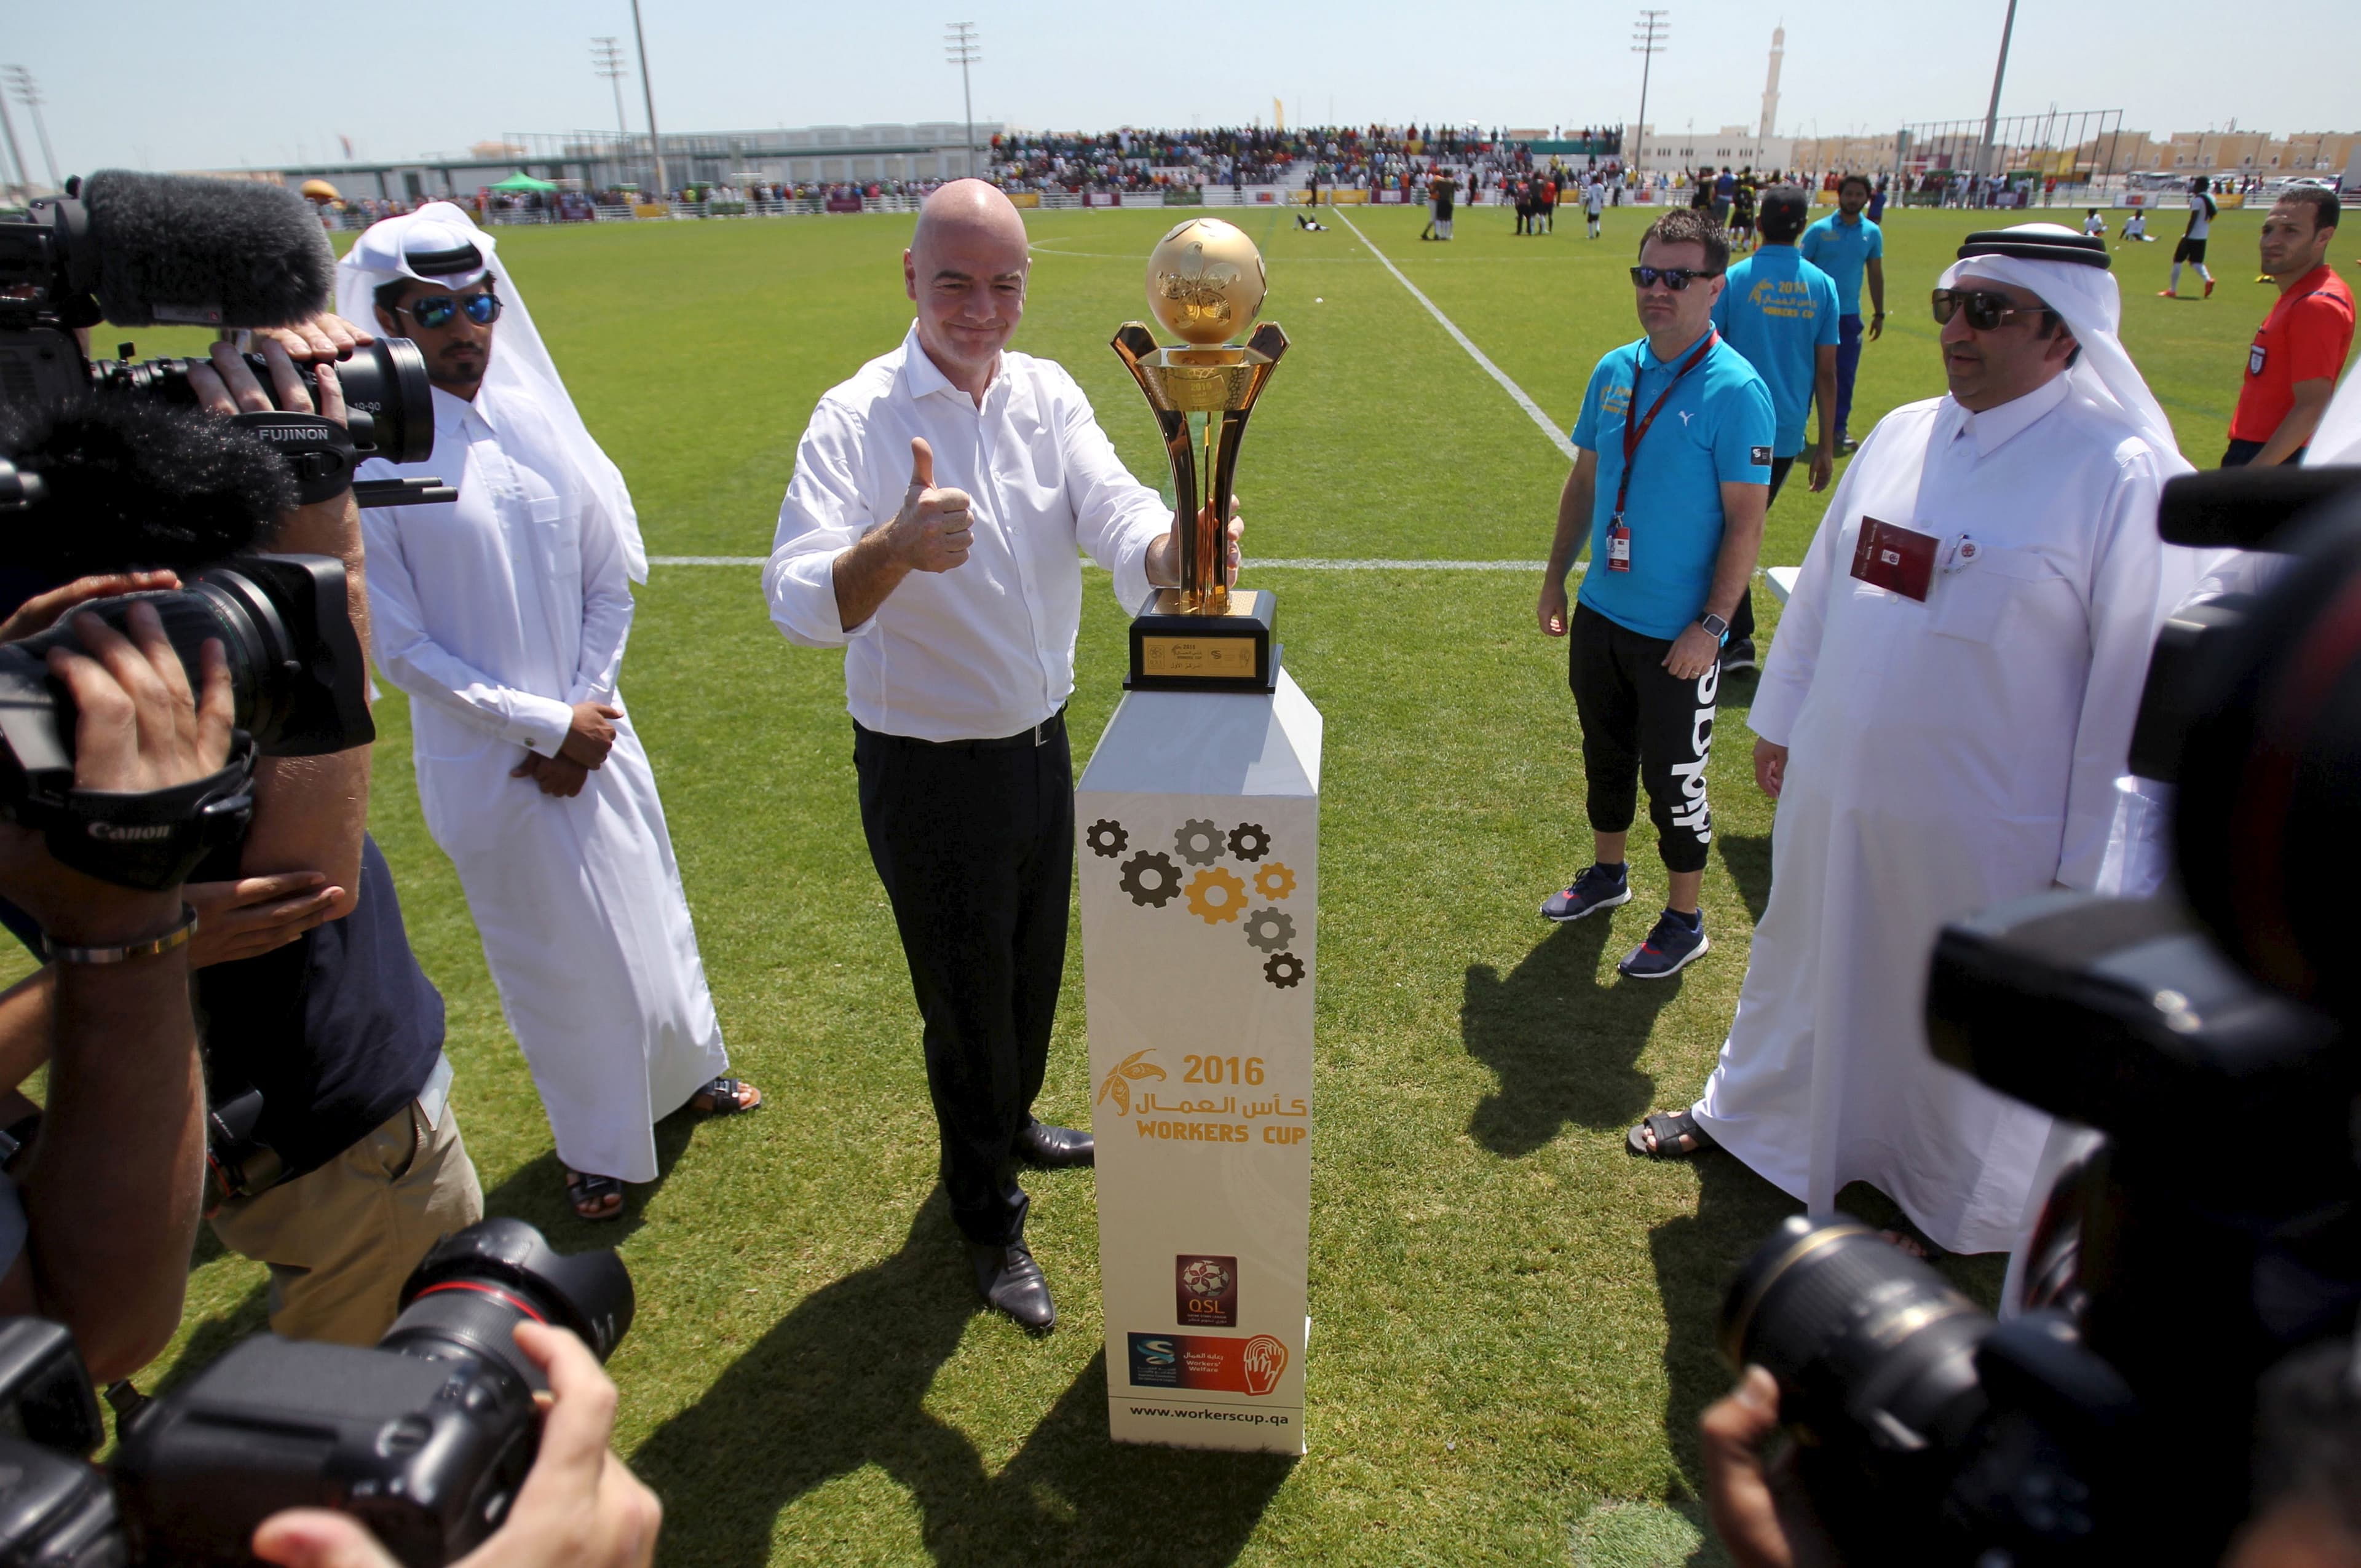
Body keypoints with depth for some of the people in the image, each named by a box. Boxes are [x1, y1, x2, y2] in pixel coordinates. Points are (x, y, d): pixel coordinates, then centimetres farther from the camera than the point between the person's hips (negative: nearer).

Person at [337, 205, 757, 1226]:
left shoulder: (541, 426, -2)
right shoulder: (369, 457, -14)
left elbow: (611, 582, 3)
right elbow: (398, 646, -12)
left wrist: (582, 722, -5)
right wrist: (544, 724, -13)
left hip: (591, 736, 4)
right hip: (486, 762, -3)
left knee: (648, 910, 18)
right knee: (547, 951, 11)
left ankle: (686, 1071, 44)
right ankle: (595, 1144, 34)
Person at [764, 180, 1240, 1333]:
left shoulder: (1047, 395, -3)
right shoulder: (859, 419, -19)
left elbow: (1116, 514, -18)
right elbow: (800, 606, -31)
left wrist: (1173, 548, -42)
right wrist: (895, 548, -52)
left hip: (1040, 743, 6)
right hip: (929, 772, -5)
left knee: (1032, 971, 25)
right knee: (966, 1001, 11)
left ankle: (1010, 1125, 54)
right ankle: (989, 1221, 35)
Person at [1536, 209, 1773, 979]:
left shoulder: (1734, 390, -15)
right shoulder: (1614, 371, 4)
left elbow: (1746, 521, -15)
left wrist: (1711, 626, -19)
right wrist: (1556, 578, 13)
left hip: (1677, 634, -6)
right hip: (1600, 613, 6)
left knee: (1673, 777, 5)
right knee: (1606, 757, 21)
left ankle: (1685, 922, 23)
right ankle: (1607, 874, 42)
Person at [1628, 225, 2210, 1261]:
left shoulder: (2128, 477, -16)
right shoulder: (1901, 436, 2)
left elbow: (2141, 682, -15)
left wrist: (2091, 864, -13)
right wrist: (1780, 717, 16)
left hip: (1982, 831, -5)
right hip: (1836, 790, 5)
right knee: (1804, 965, 24)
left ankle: (1948, 1206, 41)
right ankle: (1747, 1111, 49)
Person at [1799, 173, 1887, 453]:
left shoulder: (1873, 232, 4)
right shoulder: (1819, 230, -5)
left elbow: (1875, 273, 11)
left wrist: (1879, 313, 11)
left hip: (1850, 314, 3)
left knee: (1846, 374, 3)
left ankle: (1840, 428, 12)